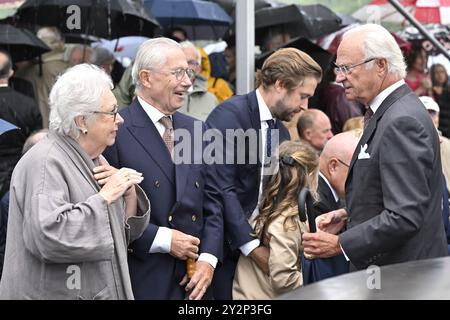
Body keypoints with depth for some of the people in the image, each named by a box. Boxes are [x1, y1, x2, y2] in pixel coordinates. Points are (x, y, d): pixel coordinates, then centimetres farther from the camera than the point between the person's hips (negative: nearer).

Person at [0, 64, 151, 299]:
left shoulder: (93, 160, 11)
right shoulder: (45, 163, -17)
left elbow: (128, 232, 13)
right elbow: (48, 235, -30)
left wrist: (129, 194, -6)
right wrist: (105, 197, -22)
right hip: (57, 293, -8)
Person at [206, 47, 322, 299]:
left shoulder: (282, 131, 12)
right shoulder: (230, 114, -13)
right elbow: (221, 189, -19)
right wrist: (252, 247, -20)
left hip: (256, 245, 7)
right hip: (226, 247, -7)